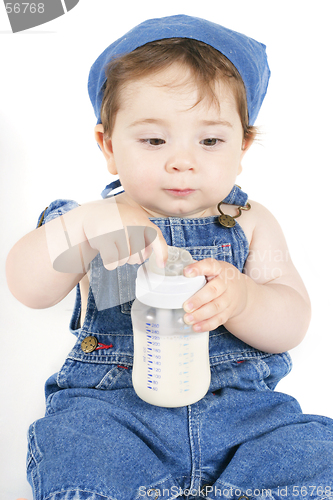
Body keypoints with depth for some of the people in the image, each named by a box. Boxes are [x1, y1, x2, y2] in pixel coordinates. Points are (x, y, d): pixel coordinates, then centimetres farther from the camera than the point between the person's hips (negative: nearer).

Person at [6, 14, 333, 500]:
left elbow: (293, 324, -4)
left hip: (242, 401, 2)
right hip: (110, 400, -1)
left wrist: (241, 299, -28)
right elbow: (26, 288, -9)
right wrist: (86, 224, -27)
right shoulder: (102, 221, 1)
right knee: (74, 443, -28)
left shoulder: (250, 224, 3)